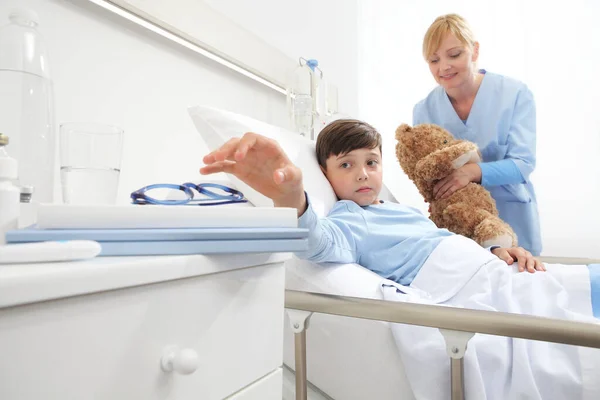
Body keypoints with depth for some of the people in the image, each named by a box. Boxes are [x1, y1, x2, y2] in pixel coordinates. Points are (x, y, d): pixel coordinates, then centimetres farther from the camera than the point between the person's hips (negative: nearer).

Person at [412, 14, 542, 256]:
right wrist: (434, 197, -24)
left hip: (510, 220, 0)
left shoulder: (515, 94, -9)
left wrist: (475, 171, -33)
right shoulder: (423, 110, -5)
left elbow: (523, 163, -15)